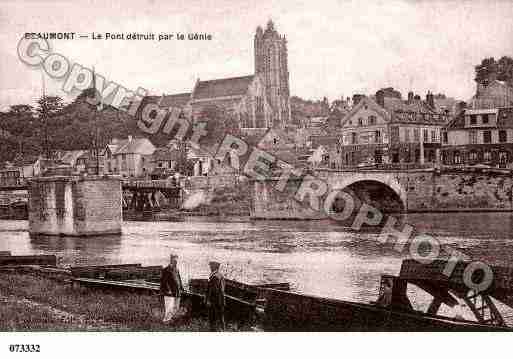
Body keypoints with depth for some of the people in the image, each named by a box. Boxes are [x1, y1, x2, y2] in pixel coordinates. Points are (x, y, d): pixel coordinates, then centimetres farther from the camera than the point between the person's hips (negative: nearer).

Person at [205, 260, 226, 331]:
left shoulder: (214, 276, -15)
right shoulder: (221, 276, 12)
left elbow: (212, 289, -19)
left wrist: (208, 300, -18)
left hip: (214, 300, -9)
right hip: (221, 301, 9)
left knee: (213, 320, -5)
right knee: (220, 319, 14)